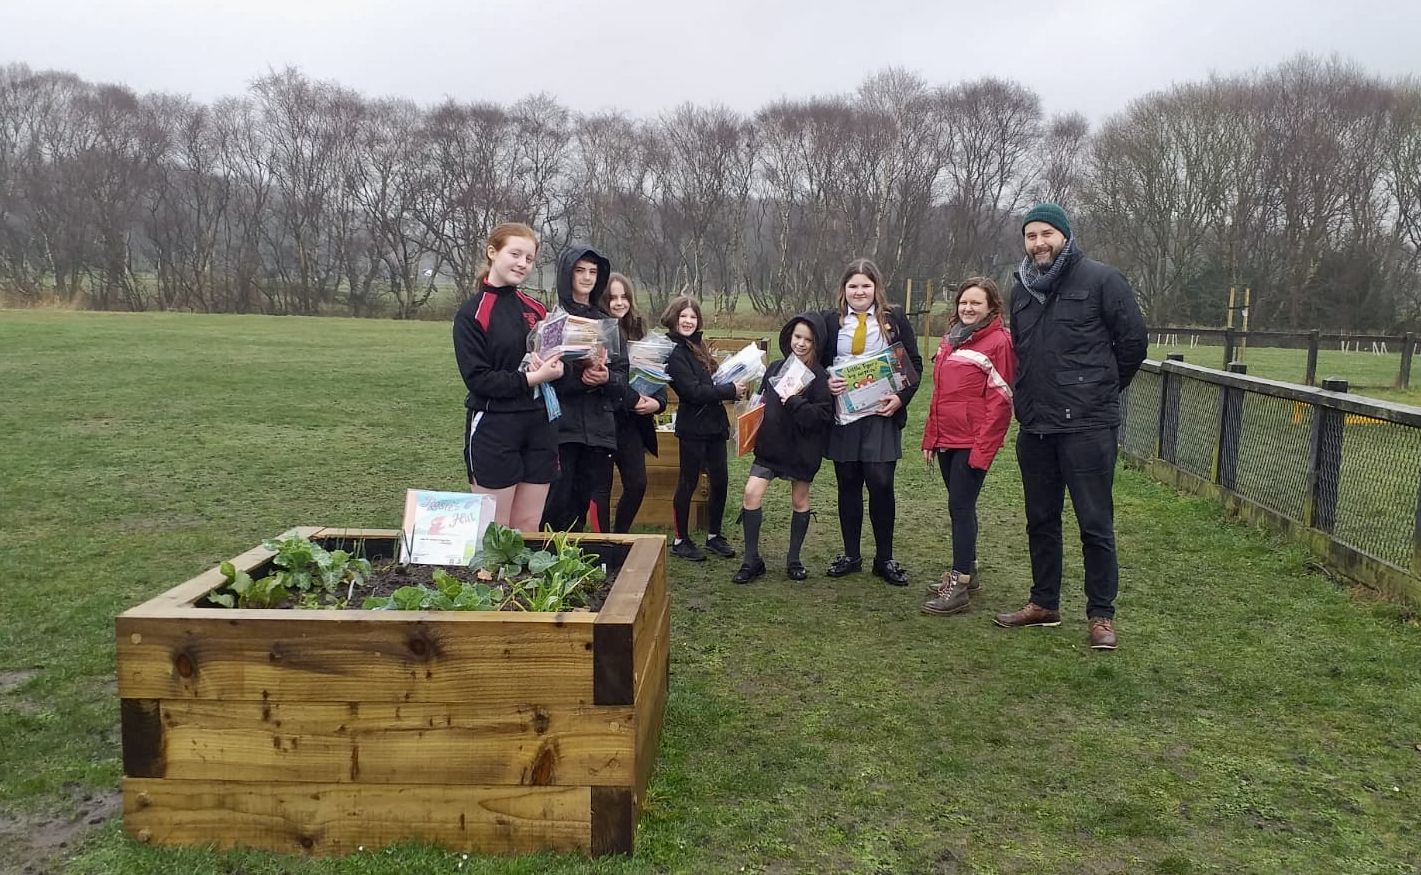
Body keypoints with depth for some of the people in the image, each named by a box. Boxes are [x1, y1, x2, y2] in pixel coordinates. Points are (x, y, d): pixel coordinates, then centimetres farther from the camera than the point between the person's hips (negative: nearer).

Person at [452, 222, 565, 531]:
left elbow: (557, 361, 14)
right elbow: (478, 379, -13)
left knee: (528, 529, 11)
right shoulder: (472, 314, -6)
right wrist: (531, 378, -20)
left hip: (539, 426, 5)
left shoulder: (536, 310, 10)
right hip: (493, 429, -5)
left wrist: (553, 367, -9)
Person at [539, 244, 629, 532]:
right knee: (558, 502, -7)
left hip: (599, 425, 5)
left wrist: (605, 378, -12)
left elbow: (622, 373, 10)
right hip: (561, 423, -4)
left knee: (583, 501, 7)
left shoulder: (606, 322, 16)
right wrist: (578, 377, -20)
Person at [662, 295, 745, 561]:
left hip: (714, 423, 8)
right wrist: (731, 390, -13)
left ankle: (714, 536, 25)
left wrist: (730, 387, -1)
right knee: (688, 482, 2)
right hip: (693, 426, -8)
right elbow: (692, 391, -20)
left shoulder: (696, 347, 14)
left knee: (720, 480, 11)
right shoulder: (673, 352, -13)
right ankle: (681, 540, 15)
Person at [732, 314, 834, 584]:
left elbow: (823, 416, -19)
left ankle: (794, 560, 27)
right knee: (752, 492, -7)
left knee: (800, 500, 10)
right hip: (771, 443, 4)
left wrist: (794, 402, -25)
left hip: (802, 448, -4)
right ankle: (752, 560, 4)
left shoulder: (820, 377, -11)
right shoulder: (775, 368, 6)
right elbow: (762, 401, 17)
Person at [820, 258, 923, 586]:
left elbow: (914, 364, 4)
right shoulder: (831, 321, 6)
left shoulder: (895, 320, 3)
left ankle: (884, 558, 11)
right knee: (848, 484, 9)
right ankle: (850, 555, 21)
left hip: (881, 415, -2)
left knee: (880, 483, -4)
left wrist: (901, 397, -11)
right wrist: (826, 383, -11)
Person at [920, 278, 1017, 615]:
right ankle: (966, 572, 25)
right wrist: (930, 437, 15)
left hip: (973, 443, -7)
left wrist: (983, 448, -16)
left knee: (960, 505, -7)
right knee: (960, 505, 13)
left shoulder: (998, 342, -8)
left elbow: (1000, 401, -13)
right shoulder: (950, 340, 15)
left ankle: (960, 586, -1)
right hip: (947, 439, 7)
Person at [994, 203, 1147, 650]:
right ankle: (1044, 603, 26)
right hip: (1034, 427, 6)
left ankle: (1101, 614, 10)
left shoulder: (1101, 279, -5)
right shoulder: (1022, 289, 13)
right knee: (1041, 519, 14)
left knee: (1095, 523, 0)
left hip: (1087, 426, -6)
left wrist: (1102, 391, 8)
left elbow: (1133, 340, -1)